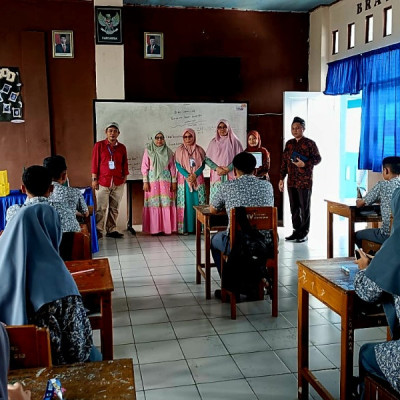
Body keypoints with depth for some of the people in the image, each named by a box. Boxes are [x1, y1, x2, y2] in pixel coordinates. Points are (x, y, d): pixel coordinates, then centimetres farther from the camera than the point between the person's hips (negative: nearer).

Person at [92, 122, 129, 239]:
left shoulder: (122, 147, 11)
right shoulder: (99, 145, 3)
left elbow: (125, 164, 16)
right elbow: (95, 163, 1)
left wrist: (125, 176, 8)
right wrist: (94, 179, -3)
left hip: (118, 183, 3)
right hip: (103, 182, -3)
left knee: (114, 208, 7)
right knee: (101, 208, -5)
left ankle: (111, 230, 15)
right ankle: (98, 231, 2)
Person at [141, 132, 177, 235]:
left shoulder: (168, 151, 7)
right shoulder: (148, 151, 2)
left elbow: (172, 167, 8)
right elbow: (144, 167, 0)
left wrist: (174, 181, 4)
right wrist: (145, 182, -5)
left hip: (166, 180, 2)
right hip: (152, 180, -1)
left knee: (166, 203, 0)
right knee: (153, 204, -1)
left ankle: (167, 227, 8)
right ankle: (154, 229, 5)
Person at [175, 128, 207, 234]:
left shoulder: (199, 150, 6)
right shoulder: (179, 150, 3)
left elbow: (203, 164, 1)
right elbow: (178, 165, -3)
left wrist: (195, 175, -14)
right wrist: (187, 176, -16)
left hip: (198, 180, 1)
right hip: (184, 180, -1)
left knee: (197, 202, 0)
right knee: (186, 202, -1)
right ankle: (185, 227, 2)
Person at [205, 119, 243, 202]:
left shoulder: (234, 141, 5)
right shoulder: (213, 142, 10)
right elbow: (207, 159, 7)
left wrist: (228, 169, -11)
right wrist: (217, 168, -8)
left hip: (231, 176, -1)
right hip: (216, 175, 1)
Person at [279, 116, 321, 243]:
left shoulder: (310, 143, -4)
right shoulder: (289, 143, 12)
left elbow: (317, 158, -2)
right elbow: (284, 161, 14)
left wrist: (305, 164, -18)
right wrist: (281, 178, 11)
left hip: (305, 181, -5)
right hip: (291, 181, 5)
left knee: (304, 208, 1)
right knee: (294, 207, 10)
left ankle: (304, 233, 9)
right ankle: (296, 231, 20)